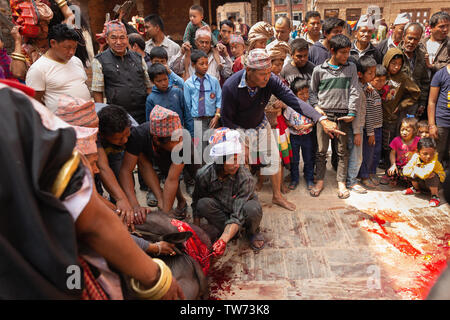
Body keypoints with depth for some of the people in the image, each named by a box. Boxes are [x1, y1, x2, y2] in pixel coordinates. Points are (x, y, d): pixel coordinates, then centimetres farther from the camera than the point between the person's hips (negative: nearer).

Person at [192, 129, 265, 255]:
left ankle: (253, 232, -1)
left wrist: (223, 240, -48)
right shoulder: (204, 174, -23)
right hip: (221, 212, 2)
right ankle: (228, 231, -6)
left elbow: (238, 215, -36)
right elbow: (196, 203, -5)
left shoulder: (245, 177, -30)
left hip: (242, 212, -1)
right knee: (203, 204, -29)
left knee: (253, 208, -36)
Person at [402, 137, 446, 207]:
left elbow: (425, 174, -47)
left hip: (437, 179, -5)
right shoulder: (415, 157, -19)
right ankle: (416, 188, 13)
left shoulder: (433, 160, -33)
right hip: (422, 182, 5)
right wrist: (414, 173, -39)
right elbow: (405, 171, -23)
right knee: (412, 173, -16)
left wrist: (415, 169, -30)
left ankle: (435, 196, -15)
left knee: (432, 177, -35)